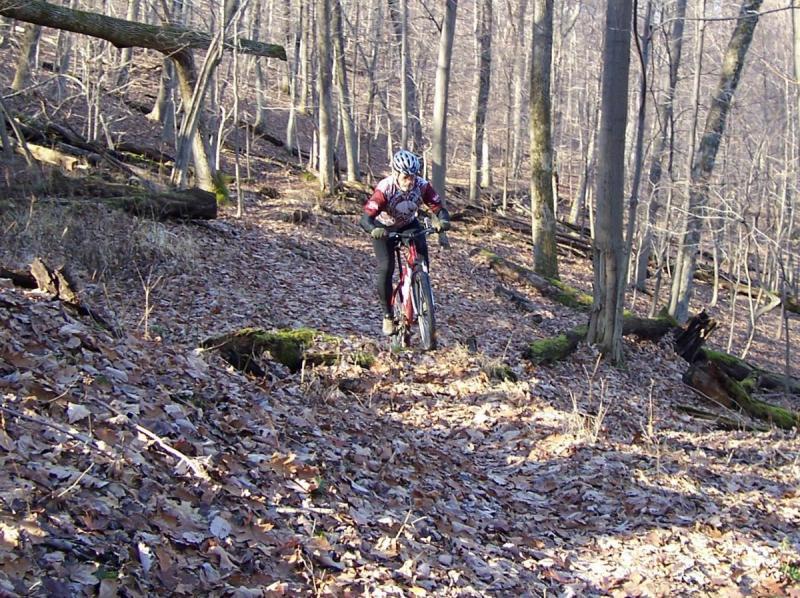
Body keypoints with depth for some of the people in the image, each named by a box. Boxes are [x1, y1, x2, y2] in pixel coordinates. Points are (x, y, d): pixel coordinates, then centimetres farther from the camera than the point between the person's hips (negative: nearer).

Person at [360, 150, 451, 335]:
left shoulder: (422, 186, -26)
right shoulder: (384, 189, -34)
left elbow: (438, 208, -25)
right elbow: (366, 218, -41)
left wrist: (442, 221, -48)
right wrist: (374, 230, -62)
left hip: (409, 224, 3)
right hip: (384, 228, -3)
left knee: (422, 253, -24)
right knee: (386, 268, -17)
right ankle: (388, 316, -2)